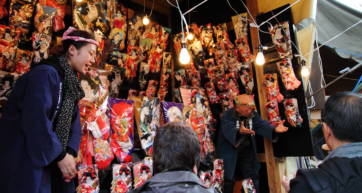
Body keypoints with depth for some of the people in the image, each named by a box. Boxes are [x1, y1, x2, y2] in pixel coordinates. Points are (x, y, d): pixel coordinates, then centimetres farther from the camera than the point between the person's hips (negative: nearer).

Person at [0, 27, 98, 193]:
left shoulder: (71, 81, 9)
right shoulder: (45, 74, -19)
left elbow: (73, 121, 5)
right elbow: (36, 121, -27)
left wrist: (70, 152, -8)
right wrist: (60, 155, -20)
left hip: (50, 159, 9)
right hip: (24, 159, -9)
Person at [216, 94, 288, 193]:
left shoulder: (253, 114, -1)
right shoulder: (227, 115, -20)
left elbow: (262, 125, -15)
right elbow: (228, 130, -37)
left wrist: (274, 129, -35)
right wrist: (239, 131, -59)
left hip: (247, 151, 5)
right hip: (230, 152, -5)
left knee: (252, 178, 13)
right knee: (229, 179, 5)